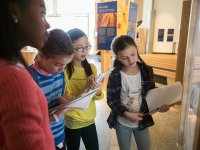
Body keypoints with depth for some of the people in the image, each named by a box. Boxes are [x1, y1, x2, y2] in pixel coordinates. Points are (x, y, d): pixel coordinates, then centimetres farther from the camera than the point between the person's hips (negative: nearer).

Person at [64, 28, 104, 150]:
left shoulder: (91, 67, -2)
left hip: (89, 120, 4)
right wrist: (85, 88, -29)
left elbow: (98, 97, 2)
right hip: (71, 123, -4)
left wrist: (97, 91, -21)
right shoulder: (64, 70, -17)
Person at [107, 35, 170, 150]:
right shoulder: (115, 76, -18)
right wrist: (126, 114, -23)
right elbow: (111, 100, -13)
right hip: (122, 122, -1)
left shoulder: (147, 70, -10)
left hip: (142, 120, 2)